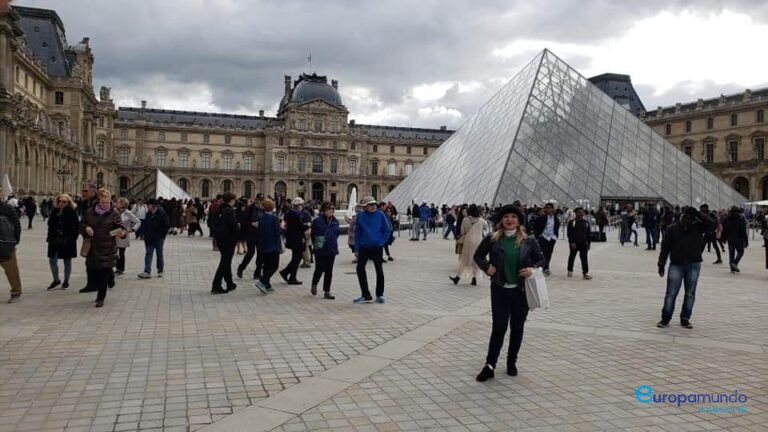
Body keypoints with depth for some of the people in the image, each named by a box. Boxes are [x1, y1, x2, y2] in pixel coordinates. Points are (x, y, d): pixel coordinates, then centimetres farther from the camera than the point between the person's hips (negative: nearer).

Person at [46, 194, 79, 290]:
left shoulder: (72, 213, -7)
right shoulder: (55, 212, 6)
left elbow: (77, 226, -8)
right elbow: (50, 225, 12)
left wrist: (73, 238, -13)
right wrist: (50, 237, 4)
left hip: (67, 241, -4)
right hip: (55, 240, 4)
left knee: (67, 261, 6)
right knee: (52, 260, 4)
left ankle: (66, 282, 18)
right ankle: (56, 280, 22)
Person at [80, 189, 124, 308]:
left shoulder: (114, 213, -3)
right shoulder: (89, 212, 5)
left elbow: (119, 227, -6)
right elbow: (81, 224, 15)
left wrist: (121, 232, -29)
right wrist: (86, 228, -7)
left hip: (107, 249, -3)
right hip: (92, 248, 3)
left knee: (104, 274, -3)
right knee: (92, 274, 6)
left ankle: (101, 298, 11)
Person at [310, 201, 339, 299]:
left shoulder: (335, 221, 6)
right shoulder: (317, 221, -8)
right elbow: (313, 235, -3)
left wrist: (333, 242, 12)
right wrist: (316, 244, -5)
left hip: (332, 250, 4)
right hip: (320, 250, -4)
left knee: (329, 271, 6)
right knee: (319, 269, 2)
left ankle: (327, 292, 12)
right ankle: (314, 285, 31)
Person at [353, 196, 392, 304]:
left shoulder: (380, 215, -5)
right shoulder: (360, 216, -1)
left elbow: (387, 230, 2)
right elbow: (357, 232, 5)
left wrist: (381, 242, -7)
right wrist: (356, 248, 2)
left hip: (377, 247, -2)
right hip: (364, 247, 2)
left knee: (379, 271, 5)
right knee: (360, 269, -1)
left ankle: (380, 295, 20)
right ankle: (366, 296, 12)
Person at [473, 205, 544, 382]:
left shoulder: (528, 241, -2)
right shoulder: (492, 240, -3)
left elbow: (541, 259, 9)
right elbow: (478, 256, 10)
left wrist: (532, 269, -10)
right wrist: (486, 267, -8)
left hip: (521, 290, 1)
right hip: (499, 290, -1)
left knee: (517, 327, 12)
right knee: (499, 327, -2)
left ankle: (512, 362, 29)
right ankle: (489, 366, 5)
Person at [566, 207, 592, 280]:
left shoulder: (586, 222, 5)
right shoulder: (572, 222, -6)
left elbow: (588, 234, 9)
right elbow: (569, 233, -8)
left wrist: (589, 243, 5)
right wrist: (571, 242, -15)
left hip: (583, 244, 2)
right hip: (574, 244, -2)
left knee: (584, 258, -1)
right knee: (572, 257, 12)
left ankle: (585, 273, 0)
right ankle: (570, 270, 28)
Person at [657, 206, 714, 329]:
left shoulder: (698, 227, 1)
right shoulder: (672, 228, -1)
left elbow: (711, 224, -17)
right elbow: (665, 247, 0)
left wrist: (698, 213, -15)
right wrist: (661, 264, -2)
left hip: (694, 265, 1)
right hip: (676, 265, -1)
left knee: (690, 293, 8)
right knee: (671, 293, -1)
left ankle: (685, 318, 18)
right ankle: (666, 318, 7)